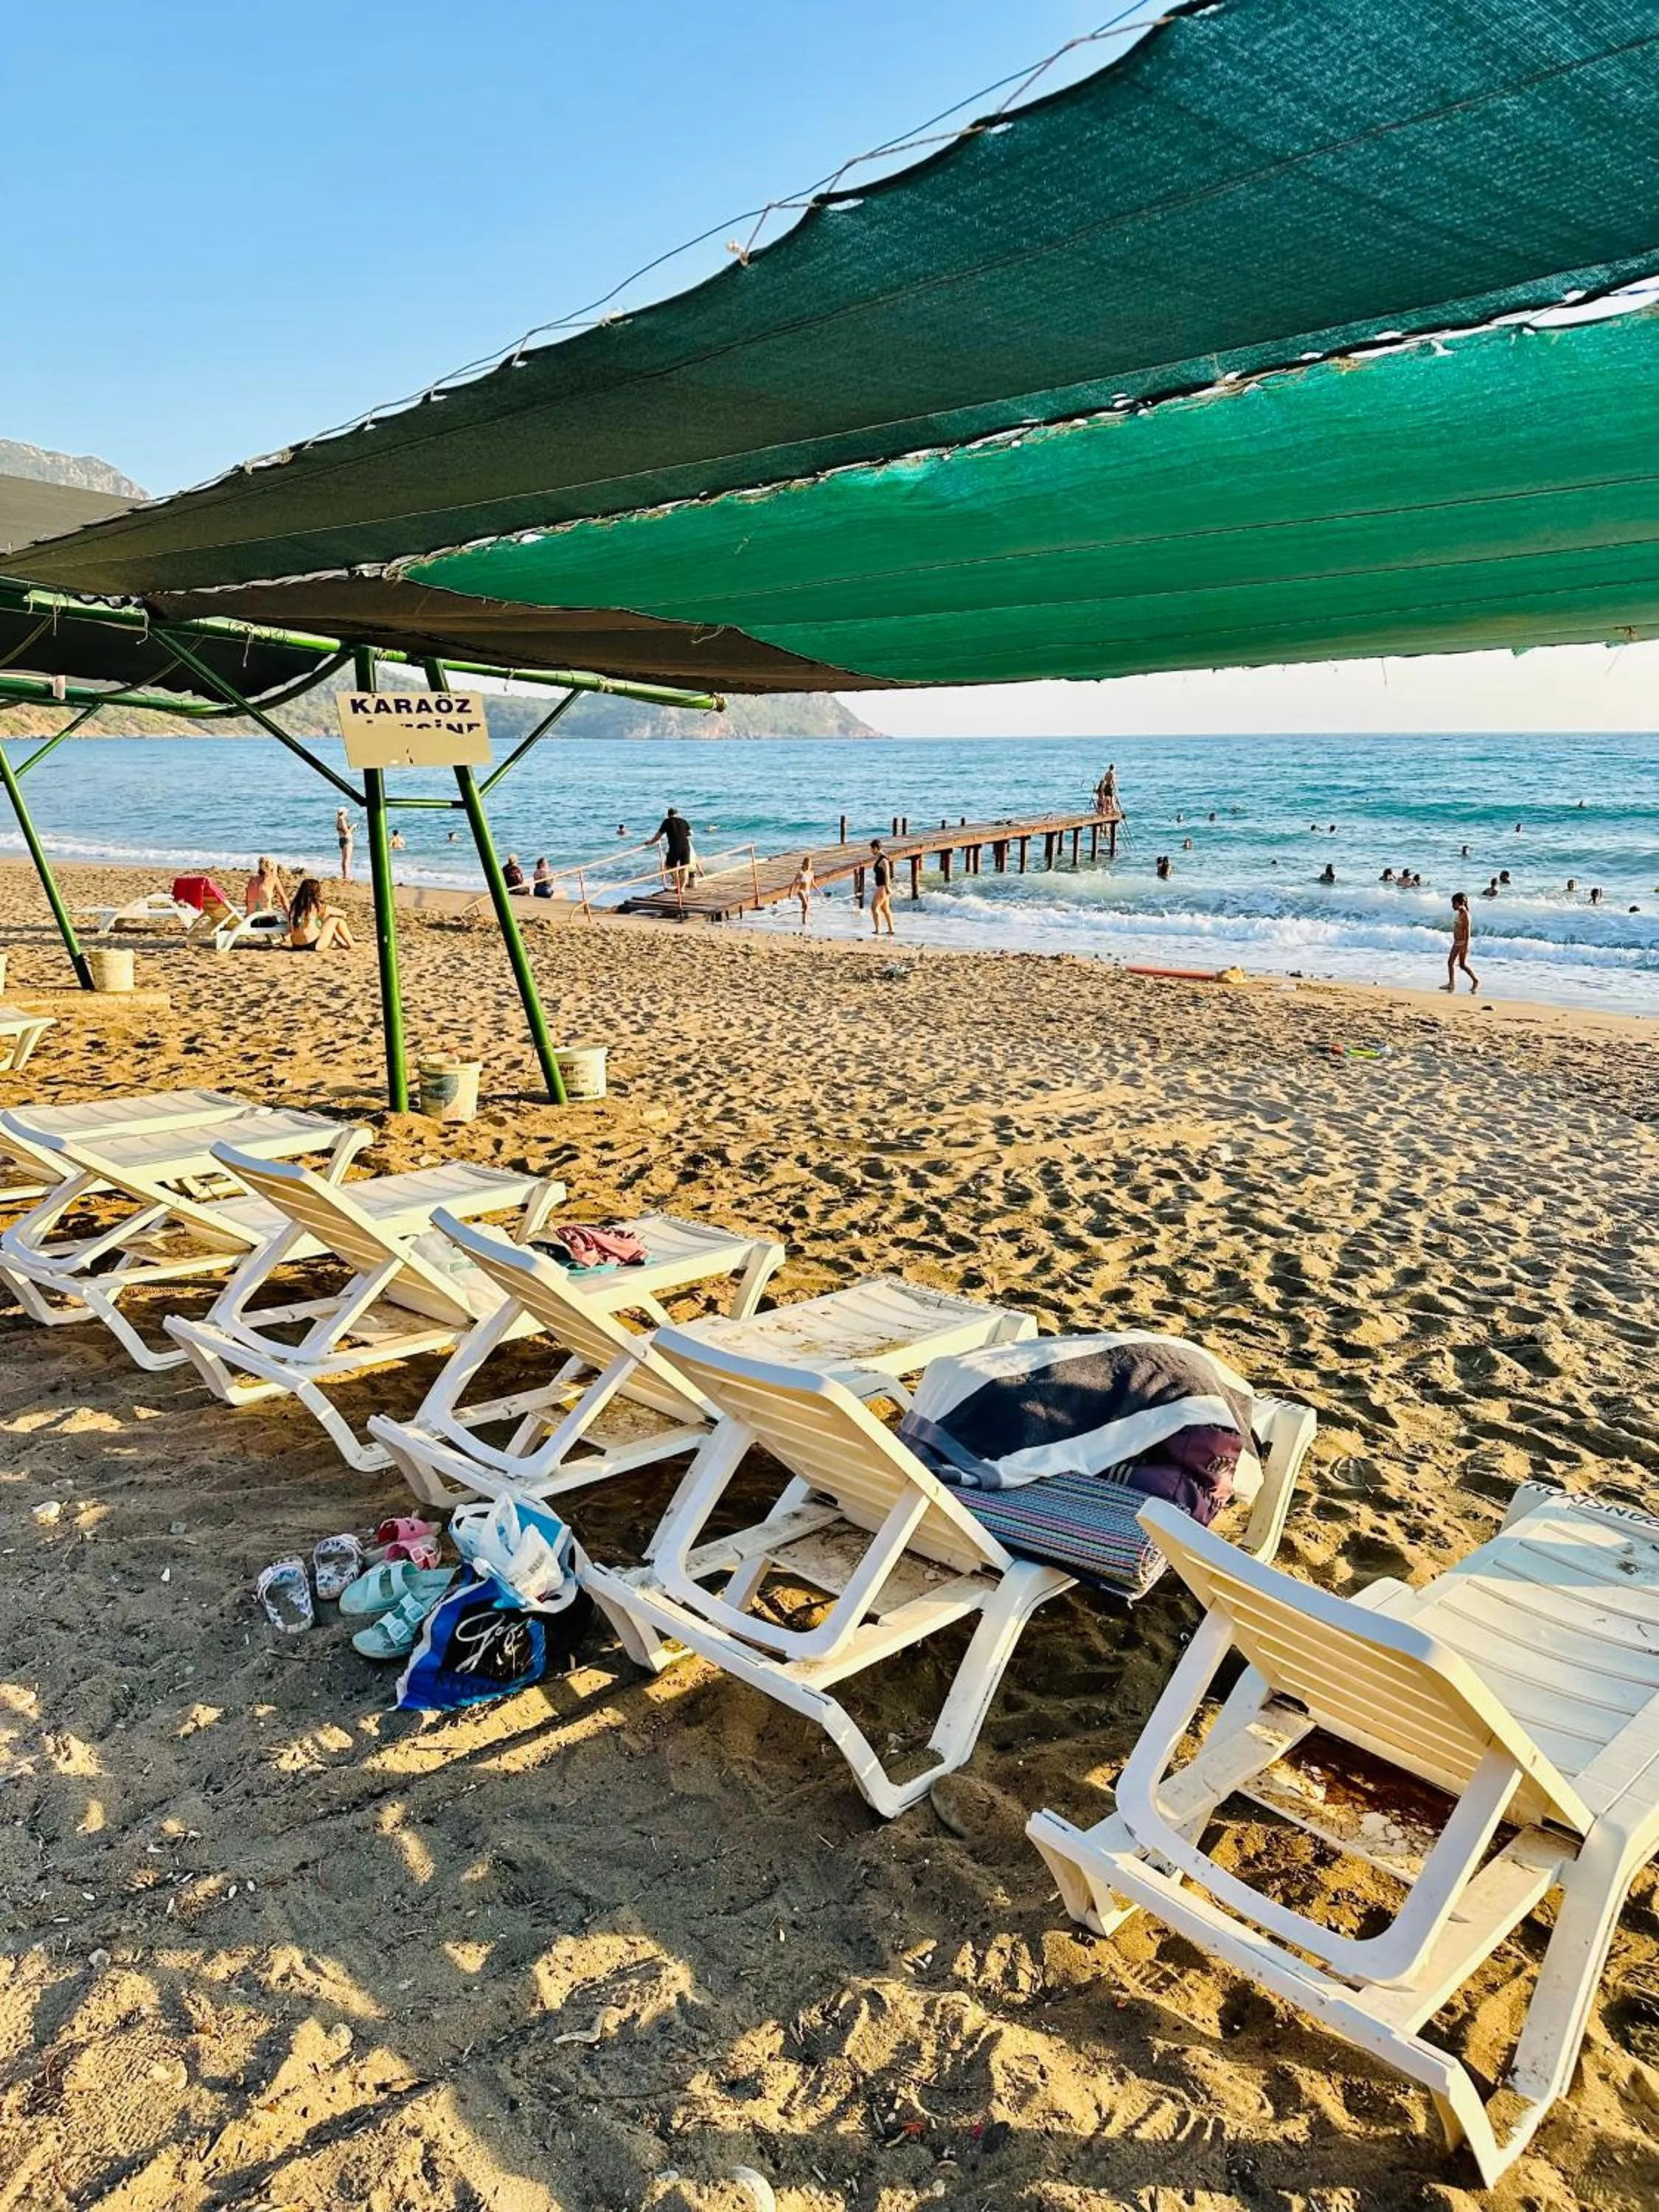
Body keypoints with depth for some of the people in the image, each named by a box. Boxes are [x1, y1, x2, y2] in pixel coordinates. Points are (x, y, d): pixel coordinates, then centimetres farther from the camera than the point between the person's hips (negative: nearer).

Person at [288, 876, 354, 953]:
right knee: (337, 919, 8)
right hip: (314, 946, -7)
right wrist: (342, 915, 27)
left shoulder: (295, 905, 2)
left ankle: (345, 944, 40)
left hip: (297, 946, 7)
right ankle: (352, 945, 21)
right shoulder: (317, 907, -11)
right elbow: (342, 913, 4)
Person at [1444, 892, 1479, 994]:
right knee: (1450, 962, 5)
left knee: (1463, 964, -2)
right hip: (1456, 943, 9)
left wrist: (1466, 947, -22)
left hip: (1463, 943, -9)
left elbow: (1467, 932, -19)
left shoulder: (1466, 916, -17)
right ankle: (1451, 984, 9)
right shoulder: (1458, 914, 10)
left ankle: (1476, 981, 12)